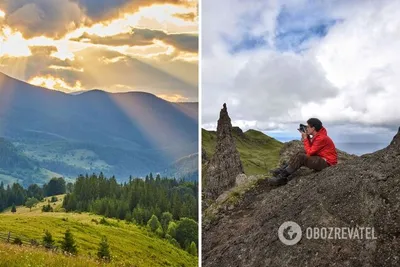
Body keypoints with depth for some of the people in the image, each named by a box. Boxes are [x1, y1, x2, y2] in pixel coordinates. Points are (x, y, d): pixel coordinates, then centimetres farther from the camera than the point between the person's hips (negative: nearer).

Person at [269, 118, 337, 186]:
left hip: (326, 162, -10)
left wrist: (305, 139, -12)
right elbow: (311, 149, 8)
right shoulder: (317, 135, 7)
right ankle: (283, 170, -1)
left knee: (300, 157, -21)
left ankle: (282, 177, -16)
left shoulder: (321, 138, -23)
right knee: (300, 153, 6)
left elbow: (309, 152, -20)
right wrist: (307, 138, -3)